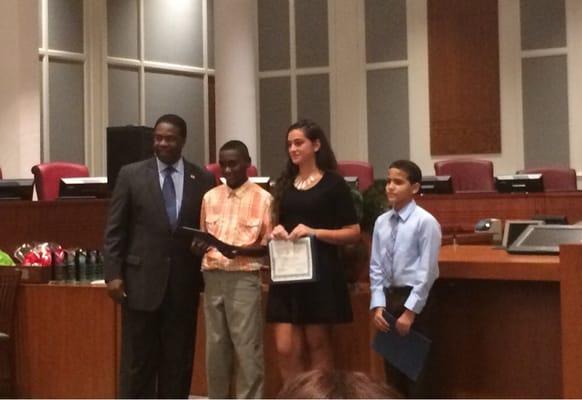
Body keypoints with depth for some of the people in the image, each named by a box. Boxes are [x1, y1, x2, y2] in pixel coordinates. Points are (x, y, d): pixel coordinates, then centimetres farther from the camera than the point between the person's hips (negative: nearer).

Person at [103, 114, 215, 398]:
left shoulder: (203, 180, 4)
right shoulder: (131, 175, 2)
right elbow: (115, 230, 1)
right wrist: (113, 274, -6)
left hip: (184, 283, 1)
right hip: (141, 281, -1)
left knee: (179, 362, 7)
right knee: (138, 362, 3)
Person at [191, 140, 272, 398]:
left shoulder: (262, 198, -1)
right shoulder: (210, 197, 12)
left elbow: (270, 245, -2)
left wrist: (242, 250, -18)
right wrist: (198, 246, -4)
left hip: (244, 278, -4)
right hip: (213, 278, 4)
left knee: (247, 348, -4)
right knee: (215, 346, 9)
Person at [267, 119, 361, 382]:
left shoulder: (333, 184, -4)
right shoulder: (284, 183, 13)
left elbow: (354, 233, -5)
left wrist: (315, 232, -18)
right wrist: (275, 231, 0)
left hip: (320, 272, -5)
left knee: (318, 346, 4)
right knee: (286, 350, -1)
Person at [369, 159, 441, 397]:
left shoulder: (425, 222, -11)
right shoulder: (381, 222, 6)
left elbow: (426, 271, -13)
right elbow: (376, 268, 8)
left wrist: (410, 311, -15)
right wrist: (378, 305, -2)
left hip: (415, 298, -6)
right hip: (388, 297, 6)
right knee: (392, 368, 11)